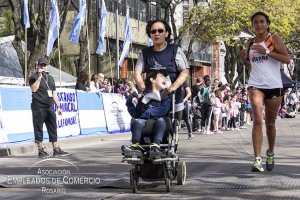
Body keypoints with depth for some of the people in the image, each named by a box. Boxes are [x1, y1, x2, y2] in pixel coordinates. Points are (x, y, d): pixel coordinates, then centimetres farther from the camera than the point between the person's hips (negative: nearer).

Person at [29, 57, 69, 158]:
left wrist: (58, 106, 17)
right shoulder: (34, 77, -1)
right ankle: (41, 150, 4)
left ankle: (56, 149, 11)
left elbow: (54, 93, 21)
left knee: (53, 128, 7)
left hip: (49, 107, 6)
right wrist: (39, 77, -19)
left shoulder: (50, 78, 18)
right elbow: (34, 89, -19)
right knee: (39, 129, -2)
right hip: (38, 108, -6)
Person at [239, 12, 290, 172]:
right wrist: (244, 59, 3)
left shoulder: (274, 39, 1)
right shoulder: (250, 44, 12)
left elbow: (287, 59, -9)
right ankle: (258, 160, -21)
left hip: (274, 86, -1)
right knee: (257, 120, -16)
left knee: (270, 123, 10)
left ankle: (270, 153, 34)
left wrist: (266, 51, -17)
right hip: (255, 85, 1)